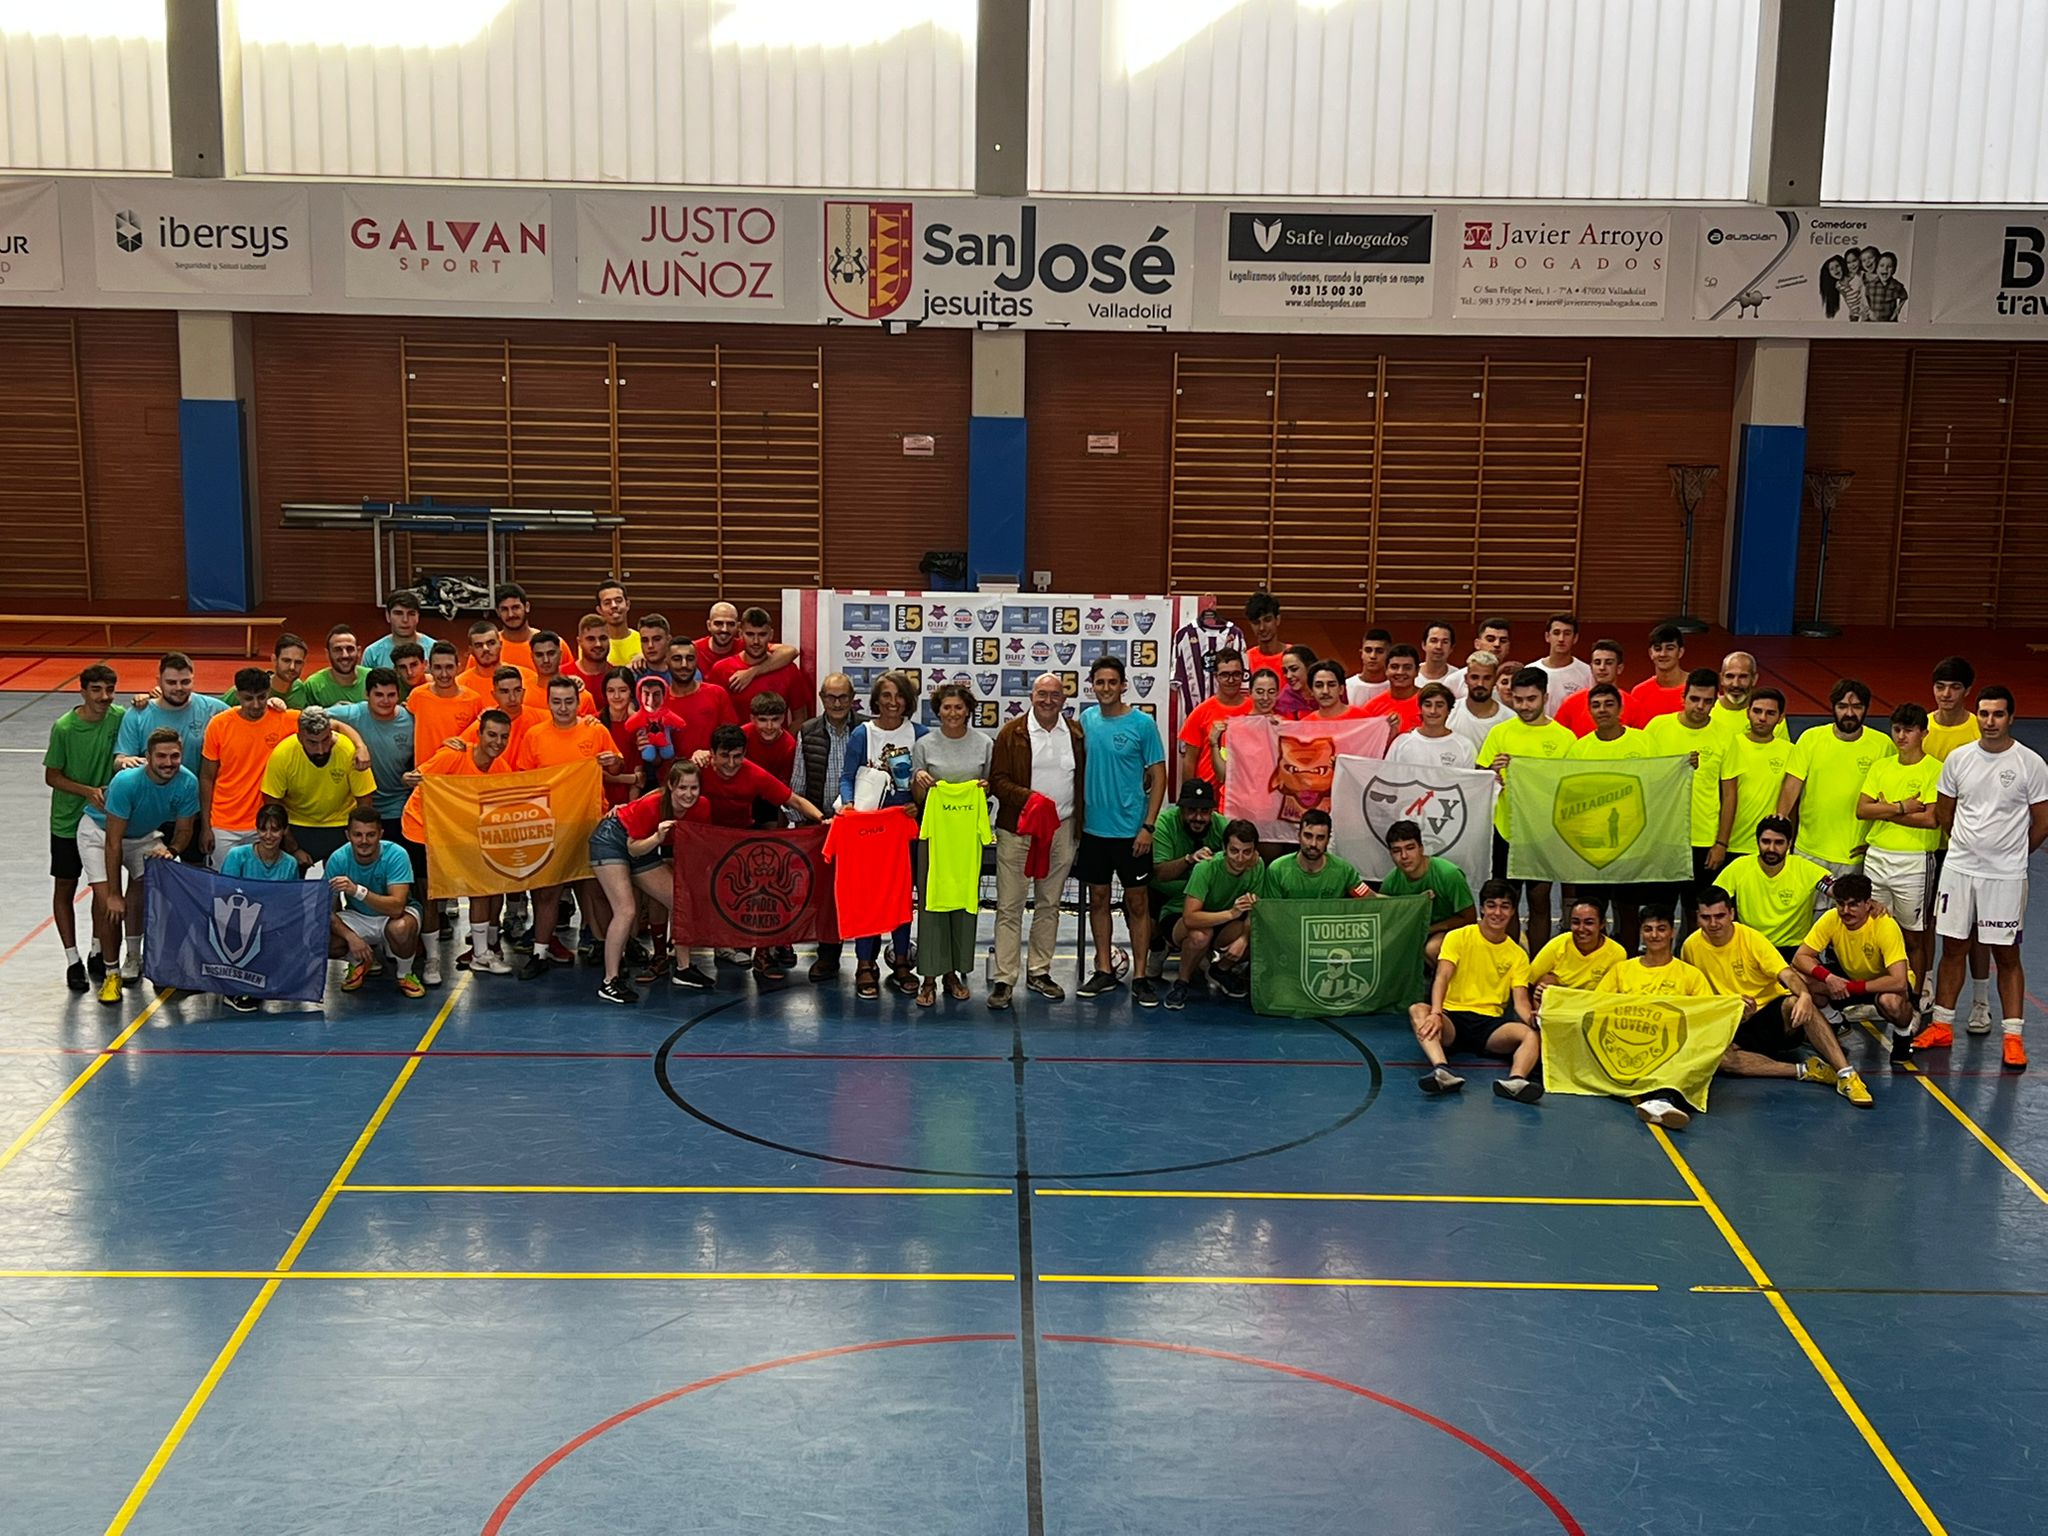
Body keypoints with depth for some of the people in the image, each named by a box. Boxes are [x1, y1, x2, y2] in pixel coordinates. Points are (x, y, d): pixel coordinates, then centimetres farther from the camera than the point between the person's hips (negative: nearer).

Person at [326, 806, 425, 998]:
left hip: (394, 914, -3)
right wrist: (350, 936, -33)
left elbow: (396, 907, -38)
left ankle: (405, 974, -4)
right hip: (356, 917, 3)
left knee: (401, 928, -39)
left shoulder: (396, 855, -27)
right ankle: (359, 962, 12)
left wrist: (357, 891, -51)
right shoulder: (338, 860, -19)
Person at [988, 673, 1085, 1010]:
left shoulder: (1076, 734, 8)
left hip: (1061, 830, 3)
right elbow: (997, 780, -5)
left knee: (1049, 905, 12)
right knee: (1009, 907, -3)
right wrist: (1028, 798, -21)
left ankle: (1039, 971, 22)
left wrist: (1079, 826, 6)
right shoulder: (1012, 733, -1)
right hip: (1017, 830, -3)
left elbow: (1083, 780, 13)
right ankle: (1004, 979, 0)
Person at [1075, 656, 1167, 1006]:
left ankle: (1140, 977, 7)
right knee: (1098, 898, 11)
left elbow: (1158, 777, -6)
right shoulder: (1086, 721, 4)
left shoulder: (1142, 723, -7)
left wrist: (1148, 826, -12)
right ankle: (1104, 971, 21)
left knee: (1138, 902, 1)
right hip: (1093, 828, 4)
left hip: (1131, 830, -4)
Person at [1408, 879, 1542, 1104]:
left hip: (1491, 1024, 2)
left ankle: (1516, 1080, -58)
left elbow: (1520, 1000, 3)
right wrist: (1436, 1013, -29)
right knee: (1418, 1011, -33)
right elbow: (1442, 977, -9)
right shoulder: (1458, 938, 5)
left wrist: (1530, 1017, -23)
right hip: (1453, 1018, -2)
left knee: (1532, 1035, -29)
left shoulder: (1518, 955, 13)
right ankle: (1442, 1070, -58)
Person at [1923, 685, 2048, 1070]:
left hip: (2005, 876, -3)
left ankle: (2013, 1037, 8)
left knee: (2006, 954, 3)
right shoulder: (1958, 758, 2)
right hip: (1958, 868, 3)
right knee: (1953, 947, 9)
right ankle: (1942, 1026, 19)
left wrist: (2010, 855, 9)